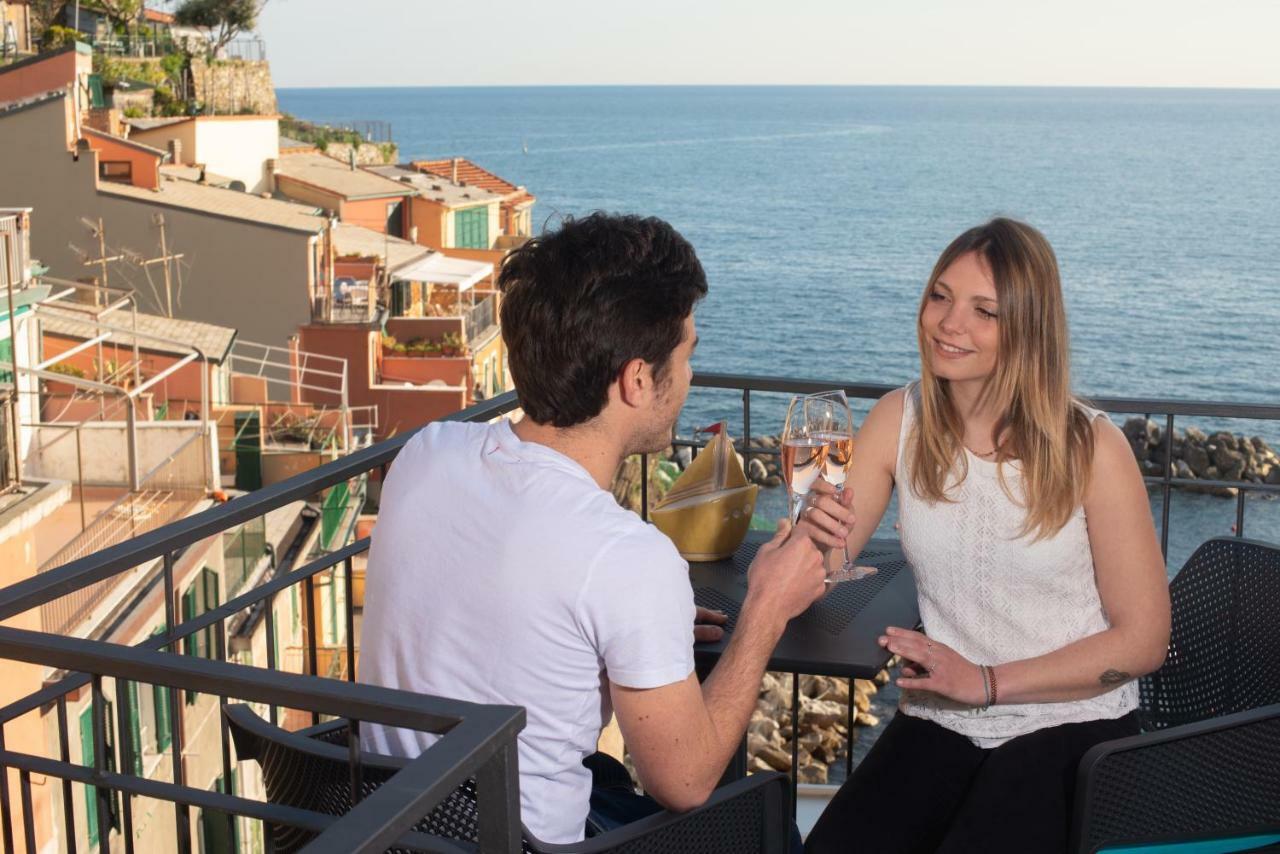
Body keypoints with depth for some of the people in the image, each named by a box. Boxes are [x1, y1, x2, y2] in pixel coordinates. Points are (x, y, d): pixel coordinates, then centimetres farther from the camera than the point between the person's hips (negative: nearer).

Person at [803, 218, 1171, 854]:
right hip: (939, 723, 3)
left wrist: (988, 681, -14)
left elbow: (1143, 640, -7)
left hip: (1071, 723, -2)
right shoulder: (899, 421, -1)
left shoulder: (1091, 449, -11)